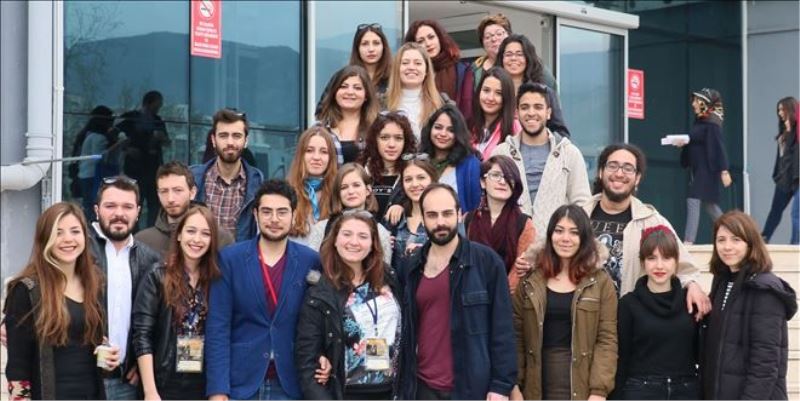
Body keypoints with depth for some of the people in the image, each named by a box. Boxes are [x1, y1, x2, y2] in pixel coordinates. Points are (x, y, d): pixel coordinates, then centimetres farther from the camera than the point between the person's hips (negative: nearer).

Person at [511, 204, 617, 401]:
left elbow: (607, 339, -4)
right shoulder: (530, 279, 6)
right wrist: (514, 384, -2)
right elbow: (516, 335, 4)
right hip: (538, 385, 2)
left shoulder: (600, 282, 1)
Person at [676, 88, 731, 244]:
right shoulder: (699, 121, 13)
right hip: (697, 169, 10)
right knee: (710, 205, 16)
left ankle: (688, 241, -19)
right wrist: (683, 143, 1)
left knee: (693, 202, -16)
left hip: (706, 169, -10)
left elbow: (719, 147, -19)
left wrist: (724, 171, -24)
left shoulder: (712, 123, -13)